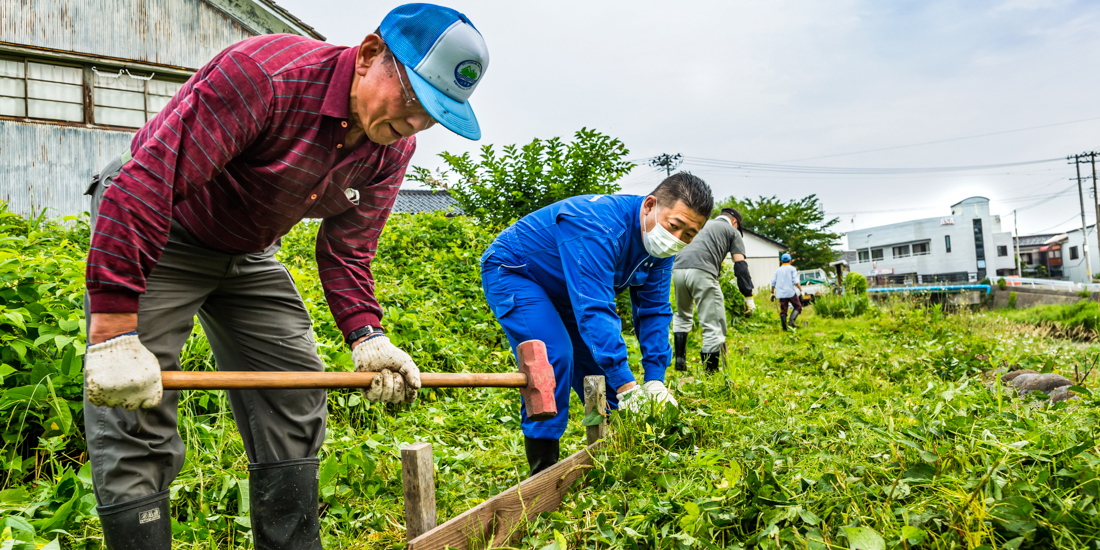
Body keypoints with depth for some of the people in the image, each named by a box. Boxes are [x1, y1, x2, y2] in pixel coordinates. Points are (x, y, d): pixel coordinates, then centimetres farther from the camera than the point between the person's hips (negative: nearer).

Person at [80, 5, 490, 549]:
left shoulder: (392, 150, -11)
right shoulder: (262, 72, -33)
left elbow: (346, 251, -6)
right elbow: (145, 182, -36)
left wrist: (366, 335, -22)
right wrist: (114, 331, -38)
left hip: (248, 255, 7)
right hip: (147, 234, -6)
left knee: (295, 407, 6)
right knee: (135, 423, -11)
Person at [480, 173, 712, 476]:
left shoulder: (659, 244, -10)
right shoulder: (599, 226, -38)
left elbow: (654, 311, -7)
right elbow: (594, 310, -43)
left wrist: (655, 380, -17)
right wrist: (626, 386, -45)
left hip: (562, 292, 9)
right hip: (512, 273, -8)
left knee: (603, 358, 2)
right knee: (554, 356, -26)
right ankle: (543, 474, -17)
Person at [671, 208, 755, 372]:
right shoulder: (732, 231, 20)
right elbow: (740, 265, 8)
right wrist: (748, 296, 6)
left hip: (677, 269, 6)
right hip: (701, 272, -6)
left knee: (682, 317, 28)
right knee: (714, 327, -1)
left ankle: (680, 360, 24)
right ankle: (710, 374, -4)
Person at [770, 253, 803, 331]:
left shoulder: (778, 270, 14)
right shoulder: (792, 269, 2)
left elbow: (773, 282, 11)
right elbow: (795, 281, -8)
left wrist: (772, 293, 18)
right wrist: (801, 290, -4)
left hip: (781, 293, 4)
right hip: (791, 292, -4)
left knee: (783, 311, 4)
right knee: (798, 307, 8)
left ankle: (784, 327, -2)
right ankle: (791, 321, -14)